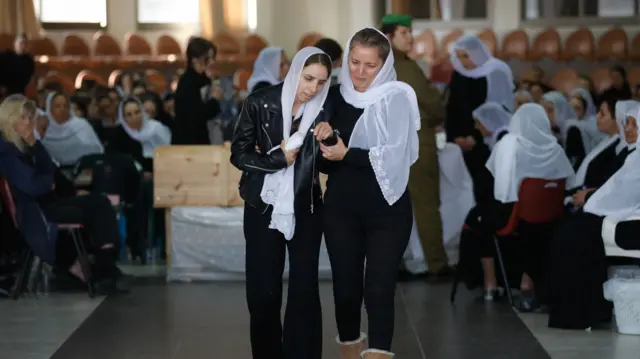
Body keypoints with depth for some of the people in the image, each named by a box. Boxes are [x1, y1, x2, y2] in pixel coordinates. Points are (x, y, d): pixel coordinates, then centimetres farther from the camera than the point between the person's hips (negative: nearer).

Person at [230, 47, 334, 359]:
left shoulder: (323, 108, 0)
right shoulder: (260, 103, -8)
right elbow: (239, 154, -7)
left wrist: (327, 137, -13)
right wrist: (279, 158, -15)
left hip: (306, 209, 2)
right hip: (264, 208, -2)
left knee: (304, 291, 0)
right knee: (262, 292, 0)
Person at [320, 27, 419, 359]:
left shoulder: (396, 98, -6)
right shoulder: (335, 97, 5)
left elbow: (394, 155, -16)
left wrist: (346, 154, -17)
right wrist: (323, 148, -6)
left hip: (387, 211, -3)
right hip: (341, 210, 4)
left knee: (378, 291, -8)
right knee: (345, 288, 9)